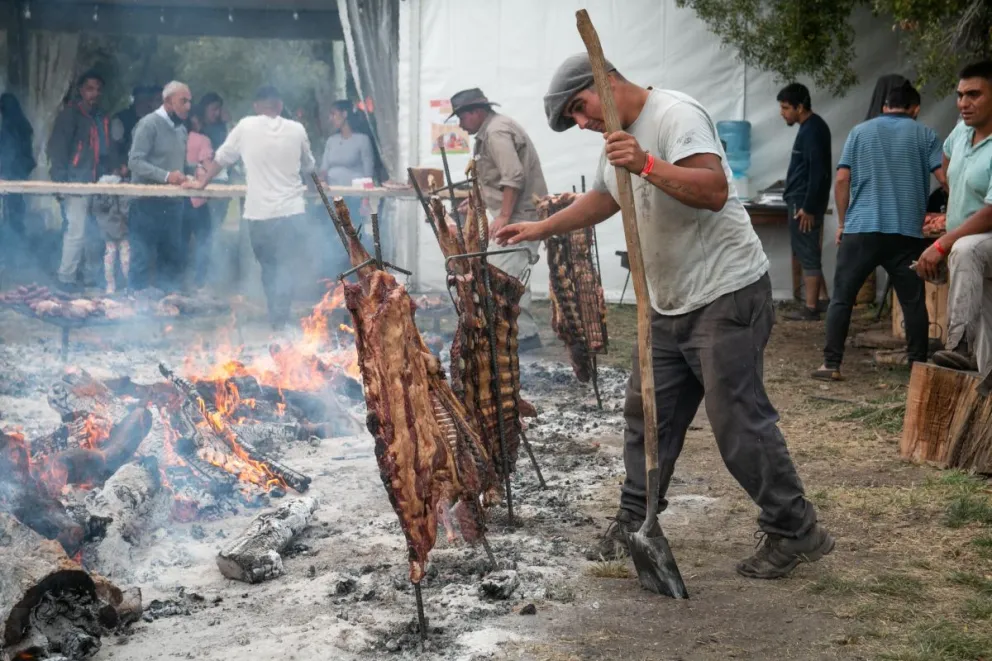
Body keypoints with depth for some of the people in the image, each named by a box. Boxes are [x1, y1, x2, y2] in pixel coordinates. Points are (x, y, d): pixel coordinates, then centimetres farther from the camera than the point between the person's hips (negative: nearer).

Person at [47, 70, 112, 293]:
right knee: (77, 230, -9)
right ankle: (66, 279, -2)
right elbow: (57, 147, -10)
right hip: (77, 182, -7)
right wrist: (60, 180, -17)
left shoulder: (101, 118, 17)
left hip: (97, 183, 7)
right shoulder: (70, 115, -5)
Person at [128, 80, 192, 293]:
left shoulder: (181, 129, 16)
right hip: (148, 203, -7)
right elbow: (135, 161, -16)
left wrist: (185, 175, 6)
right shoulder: (150, 124, -9)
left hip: (172, 203, 7)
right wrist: (166, 176, -25)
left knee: (172, 258, 10)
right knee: (143, 258, -1)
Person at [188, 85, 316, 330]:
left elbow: (221, 158, 8)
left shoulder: (246, 126, -1)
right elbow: (309, 166, 15)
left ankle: (276, 314, 22)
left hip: (259, 211, 0)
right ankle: (280, 318, -8)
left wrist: (201, 182, 21)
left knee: (268, 266, 17)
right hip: (291, 210, 0)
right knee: (285, 267, 4)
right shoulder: (297, 129, 2)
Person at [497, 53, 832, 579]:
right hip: (669, 305, 10)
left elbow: (714, 190, -29)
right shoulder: (620, 138, 15)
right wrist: (540, 228, 29)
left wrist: (647, 165, -37)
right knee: (647, 414, 13)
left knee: (738, 421, -8)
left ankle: (796, 533, 4)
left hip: (725, 296, -10)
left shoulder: (675, 115, -15)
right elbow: (602, 199, 33)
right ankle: (635, 524, 24)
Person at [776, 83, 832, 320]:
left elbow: (818, 172, -23)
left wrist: (808, 207, -22)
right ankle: (821, 297, 24)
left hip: (804, 203, -10)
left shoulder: (811, 131, -18)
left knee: (807, 253, -5)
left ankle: (810, 308, 0)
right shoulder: (812, 126, 13)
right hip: (802, 200, 10)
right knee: (808, 252, 17)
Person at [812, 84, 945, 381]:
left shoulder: (860, 131, 10)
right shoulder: (924, 134, 7)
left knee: (841, 298, 5)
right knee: (914, 301, 8)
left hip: (860, 228, 0)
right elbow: (945, 178, -1)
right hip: (907, 231, 0)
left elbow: (841, 180, 4)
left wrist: (842, 222, 12)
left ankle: (831, 364, 2)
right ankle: (919, 365, 10)